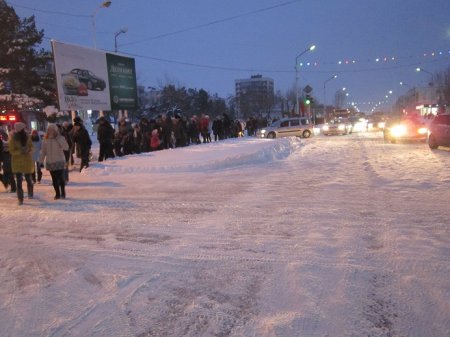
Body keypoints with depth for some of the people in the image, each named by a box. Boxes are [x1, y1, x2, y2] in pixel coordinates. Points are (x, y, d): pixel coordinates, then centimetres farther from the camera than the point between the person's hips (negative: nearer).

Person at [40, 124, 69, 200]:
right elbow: (43, 151, 11)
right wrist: (41, 161, 7)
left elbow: (66, 148, -17)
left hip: (59, 162, -3)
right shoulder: (46, 139, 7)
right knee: (54, 179, 6)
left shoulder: (60, 138, -5)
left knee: (61, 178, -2)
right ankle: (57, 194, 16)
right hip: (50, 162, 3)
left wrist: (59, 139, -23)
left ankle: (63, 193, 13)